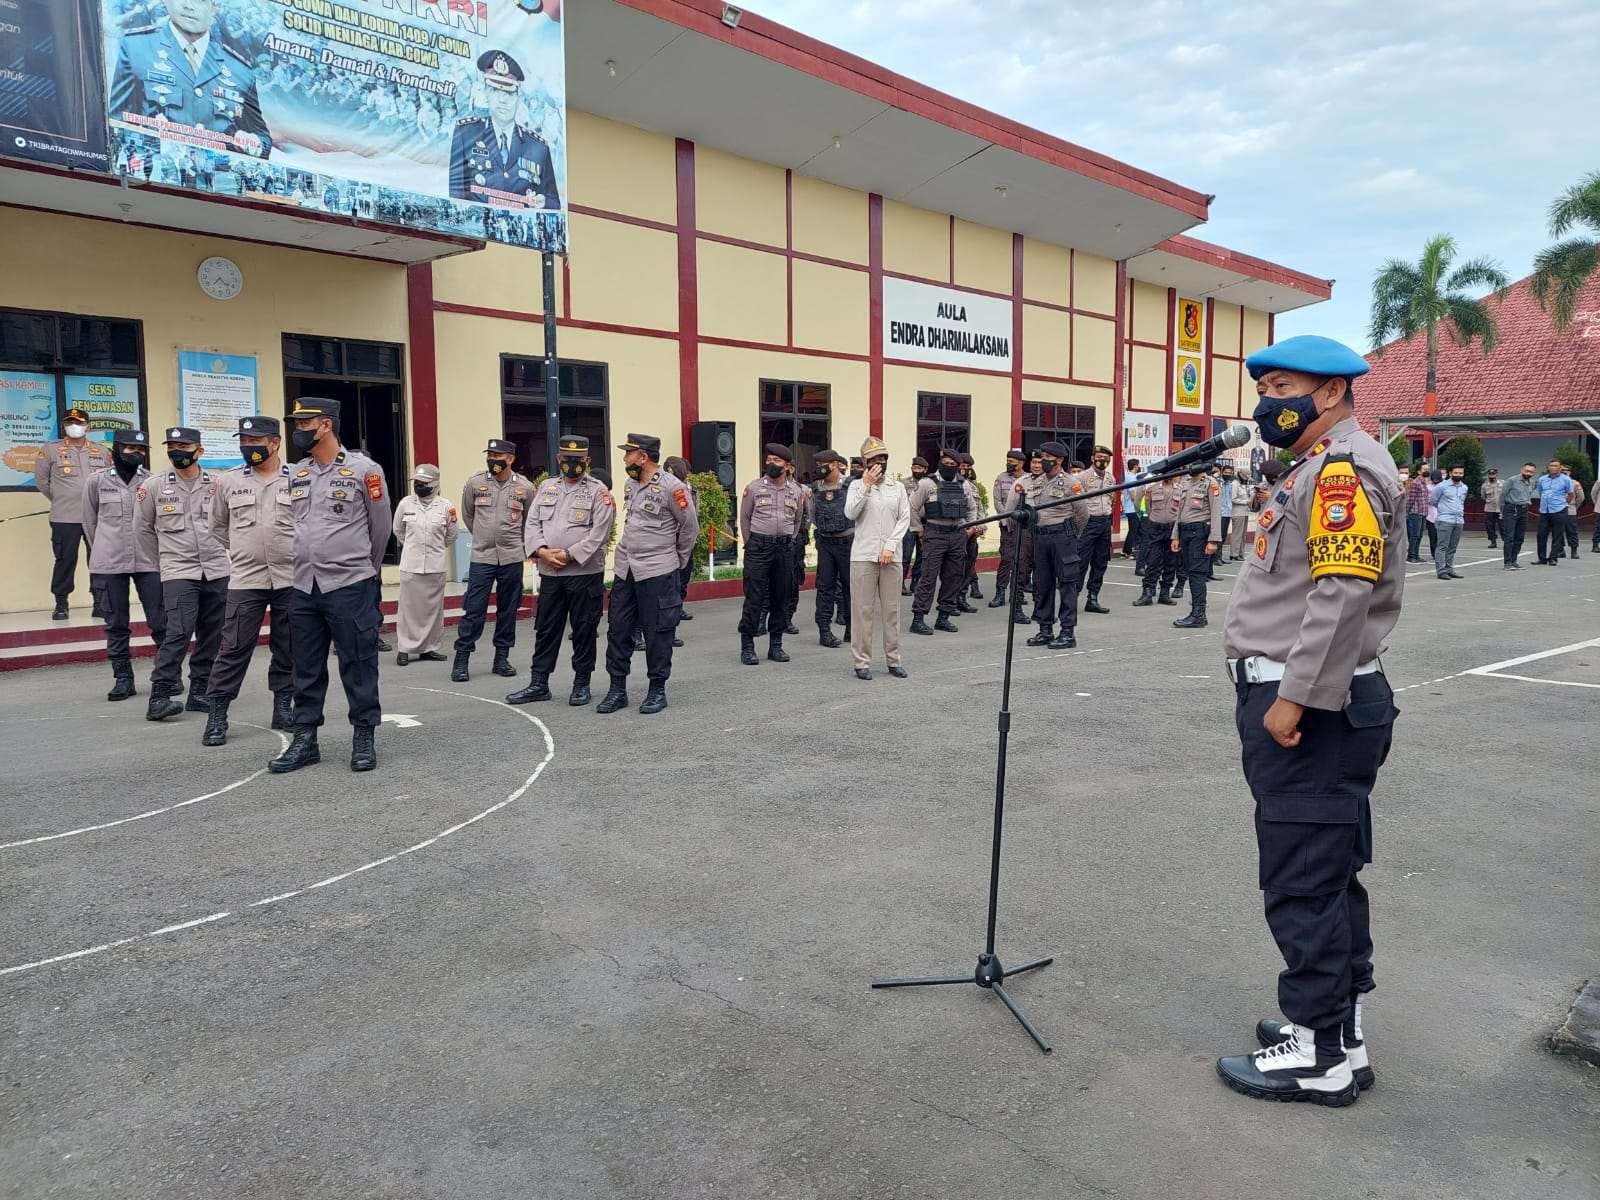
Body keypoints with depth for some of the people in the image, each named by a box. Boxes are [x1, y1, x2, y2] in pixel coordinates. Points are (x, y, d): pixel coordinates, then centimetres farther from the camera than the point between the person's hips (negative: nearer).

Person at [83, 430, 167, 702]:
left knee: (160, 621, 0)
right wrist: (102, 552, 16)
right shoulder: (97, 480, 2)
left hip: (149, 561, -1)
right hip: (109, 564, 1)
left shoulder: (152, 481, 0)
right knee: (116, 624, 7)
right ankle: (122, 678, 15)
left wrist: (156, 550, 7)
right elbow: (90, 521, 12)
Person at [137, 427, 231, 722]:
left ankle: (199, 692, 18)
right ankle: (159, 696, -8)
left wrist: (219, 552, 10)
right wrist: (164, 555, 14)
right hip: (178, 573, -2)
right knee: (179, 632, -14)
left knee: (211, 636, 6)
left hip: (217, 572, 2)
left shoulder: (217, 485, 2)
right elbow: (144, 527, 12)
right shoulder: (154, 486, 1)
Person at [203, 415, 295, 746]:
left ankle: (283, 707, 22)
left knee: (287, 647, 9)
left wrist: (297, 554, 5)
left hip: (291, 579, 0)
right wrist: (243, 551, 15)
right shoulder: (228, 480, 3)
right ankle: (217, 716, 5)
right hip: (245, 580, 0)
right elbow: (218, 526, 17)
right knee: (234, 648, -1)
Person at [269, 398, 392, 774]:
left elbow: (381, 525, 3)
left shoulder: (363, 470, -6)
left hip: (350, 585, -5)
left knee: (358, 664, 1)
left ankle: (364, 738, 12)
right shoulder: (296, 475, 10)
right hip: (304, 587, 6)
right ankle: (305, 739, 21)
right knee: (306, 668, 11)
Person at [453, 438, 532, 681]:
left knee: (508, 609, 8)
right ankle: (461, 659, 4)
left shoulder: (525, 486, -1)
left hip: (512, 558, 1)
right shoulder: (475, 483, -1)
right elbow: (467, 515, 15)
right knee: (473, 609, -3)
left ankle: (502, 658, 18)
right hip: (481, 557, -1)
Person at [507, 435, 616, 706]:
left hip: (585, 573, -4)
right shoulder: (546, 488, 13)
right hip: (550, 573, 5)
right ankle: (538, 684, 18)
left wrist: (568, 555, -15)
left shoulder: (599, 492, -3)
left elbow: (598, 534, -12)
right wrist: (542, 551, -10)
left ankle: (581, 684, 16)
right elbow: (533, 523, 8)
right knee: (545, 629, 10)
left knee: (584, 629, 4)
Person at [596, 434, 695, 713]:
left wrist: (677, 558, 4)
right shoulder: (630, 485, 11)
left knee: (657, 632, 1)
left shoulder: (671, 487, -12)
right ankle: (617, 689, 17)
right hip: (625, 568, 7)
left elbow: (690, 527, -4)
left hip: (657, 572, -7)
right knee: (618, 629, 8)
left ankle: (658, 690, 14)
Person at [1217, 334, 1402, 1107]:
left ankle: (1321, 1055, 8)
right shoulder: (1318, 468, 19)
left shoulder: (1345, 468, -14)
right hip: (1299, 703, 11)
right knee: (1326, 871, 17)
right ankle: (1335, 1021, 30)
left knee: (1304, 880, -3)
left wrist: (1295, 696, -24)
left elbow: (1345, 593, -24)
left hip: (1313, 713, -11)